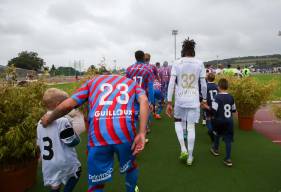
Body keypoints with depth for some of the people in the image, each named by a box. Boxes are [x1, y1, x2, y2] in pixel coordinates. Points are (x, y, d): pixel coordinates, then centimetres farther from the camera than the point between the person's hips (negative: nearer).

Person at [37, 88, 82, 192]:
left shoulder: (40, 123, 3)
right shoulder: (63, 120, -22)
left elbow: (39, 144, 12)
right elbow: (72, 141, -19)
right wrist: (76, 137, 1)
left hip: (48, 164, 6)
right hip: (65, 162, -6)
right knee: (76, 172, 20)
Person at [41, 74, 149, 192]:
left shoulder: (93, 81, 26)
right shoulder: (132, 83, 26)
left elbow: (68, 105, 14)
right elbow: (144, 101, 1)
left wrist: (48, 119, 31)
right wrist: (142, 134, -7)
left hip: (98, 136, 0)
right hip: (125, 133, 1)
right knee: (131, 166, 32)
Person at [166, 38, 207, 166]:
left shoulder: (176, 63, -2)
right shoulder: (199, 64, 1)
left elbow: (171, 84, -7)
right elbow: (203, 84, 2)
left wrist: (169, 103, -4)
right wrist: (204, 99, 16)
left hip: (180, 100, 0)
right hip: (194, 100, 1)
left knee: (178, 122, 23)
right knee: (191, 127, 9)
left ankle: (183, 149, 14)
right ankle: (190, 157, 20)